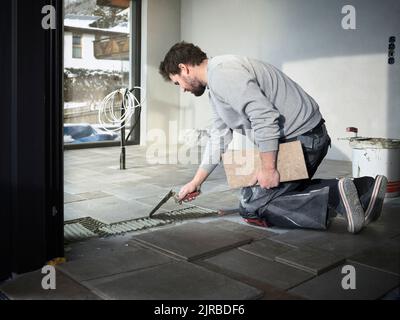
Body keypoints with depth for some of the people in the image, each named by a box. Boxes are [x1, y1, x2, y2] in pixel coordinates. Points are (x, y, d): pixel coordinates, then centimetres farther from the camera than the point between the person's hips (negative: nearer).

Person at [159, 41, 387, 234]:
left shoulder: (221, 72, -15)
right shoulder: (216, 84, 20)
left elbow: (264, 116, -25)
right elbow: (219, 137, 24)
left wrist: (268, 168, -18)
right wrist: (196, 182, 25)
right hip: (308, 137, 10)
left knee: (251, 207, -2)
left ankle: (335, 197, -13)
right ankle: (360, 188, 11)